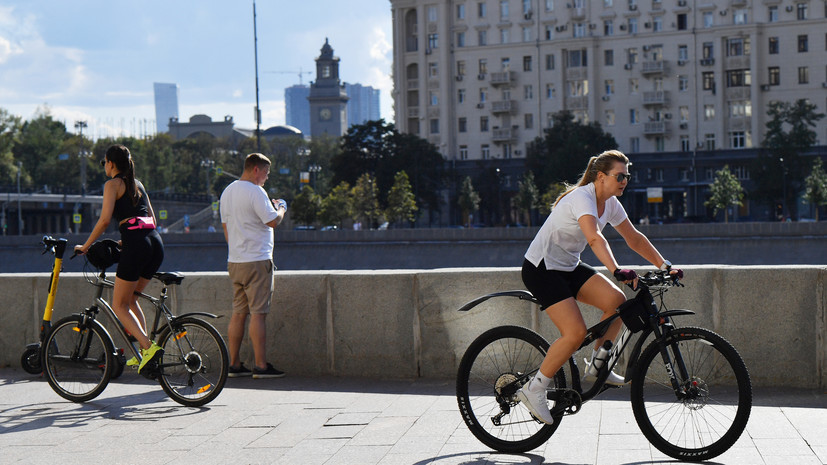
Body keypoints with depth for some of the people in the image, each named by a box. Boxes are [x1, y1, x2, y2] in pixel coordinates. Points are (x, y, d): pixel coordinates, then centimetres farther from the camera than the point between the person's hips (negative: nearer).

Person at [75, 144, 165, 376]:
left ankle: (148, 347, -13)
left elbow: (105, 219, -9)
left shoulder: (113, 184, 1)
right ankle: (145, 350, 13)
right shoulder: (137, 184, 23)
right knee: (130, 298, 21)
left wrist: (85, 246, 0)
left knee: (119, 305, 3)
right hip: (155, 242, 8)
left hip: (136, 245, -8)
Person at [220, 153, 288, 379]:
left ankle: (233, 364, 12)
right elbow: (273, 221, -16)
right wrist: (280, 208, 4)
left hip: (234, 261, 8)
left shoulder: (227, 191, 14)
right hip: (257, 260, -8)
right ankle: (261, 366, -5)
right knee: (258, 313, -6)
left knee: (238, 312, 10)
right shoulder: (255, 192, -13)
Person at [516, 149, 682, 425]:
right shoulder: (582, 198, -23)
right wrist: (617, 271, -53)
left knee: (616, 301, -10)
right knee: (575, 333, -19)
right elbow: (595, 238, -40)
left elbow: (634, 238, 11)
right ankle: (534, 390, -6)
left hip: (568, 267, 9)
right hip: (541, 269, -9)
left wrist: (664, 265, 2)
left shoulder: (610, 204, 4)